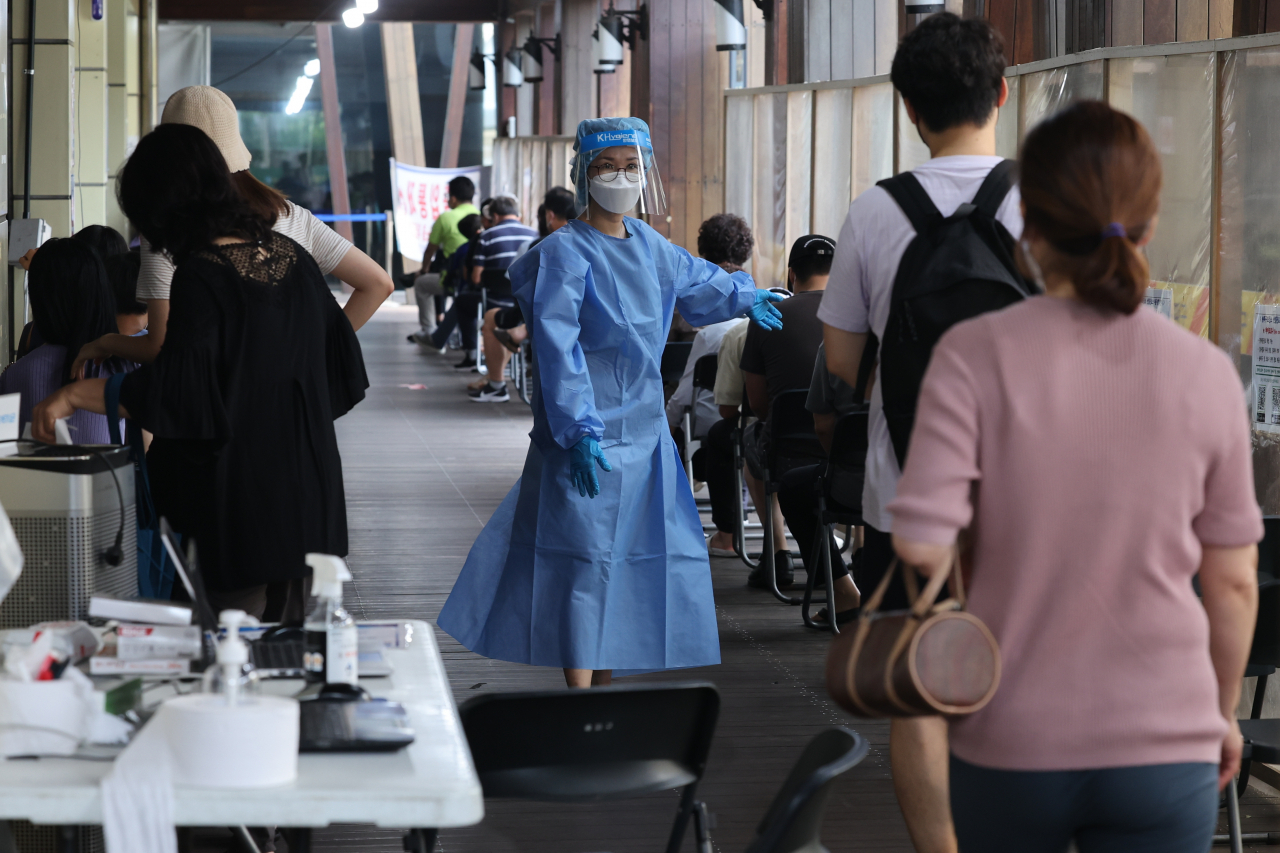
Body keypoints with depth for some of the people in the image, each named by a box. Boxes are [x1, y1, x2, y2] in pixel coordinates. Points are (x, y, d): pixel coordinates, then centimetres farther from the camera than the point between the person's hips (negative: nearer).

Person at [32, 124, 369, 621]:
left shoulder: (202, 276, -16)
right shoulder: (291, 256, 6)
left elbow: (176, 389, -27)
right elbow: (342, 360, 12)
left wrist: (73, 395, -21)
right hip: (311, 484, 7)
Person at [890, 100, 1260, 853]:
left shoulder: (977, 356, -10)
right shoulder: (1206, 374, -5)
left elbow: (922, 548, -15)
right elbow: (1233, 582, 2)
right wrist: (1224, 713, 18)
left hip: (1011, 745, 0)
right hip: (1167, 749, 0)